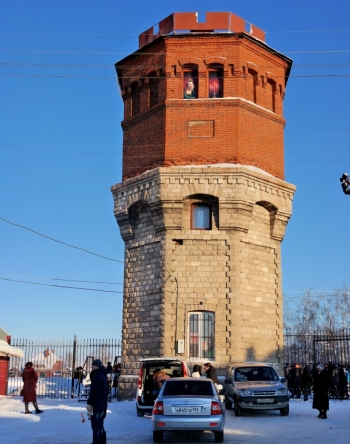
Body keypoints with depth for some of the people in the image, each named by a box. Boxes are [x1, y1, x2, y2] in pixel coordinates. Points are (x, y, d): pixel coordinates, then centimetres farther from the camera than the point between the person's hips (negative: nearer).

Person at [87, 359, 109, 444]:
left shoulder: (97, 376, -16)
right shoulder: (103, 375, 16)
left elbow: (94, 392, -21)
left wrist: (89, 403, -16)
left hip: (96, 405, -10)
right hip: (103, 404, 10)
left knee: (96, 426, -7)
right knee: (100, 425, 17)